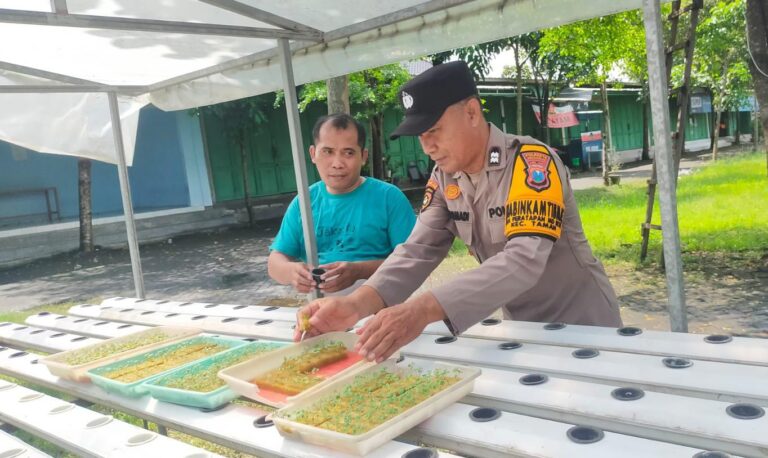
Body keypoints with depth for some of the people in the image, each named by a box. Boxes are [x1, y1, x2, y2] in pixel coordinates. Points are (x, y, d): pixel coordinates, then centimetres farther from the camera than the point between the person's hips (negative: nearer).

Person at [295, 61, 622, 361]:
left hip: (583, 327, -5)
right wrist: (357, 304, -29)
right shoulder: (445, 177, -5)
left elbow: (524, 261, -37)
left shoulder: (532, 163, -25)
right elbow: (418, 250, -11)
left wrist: (424, 309, -47)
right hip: (522, 329, 5)